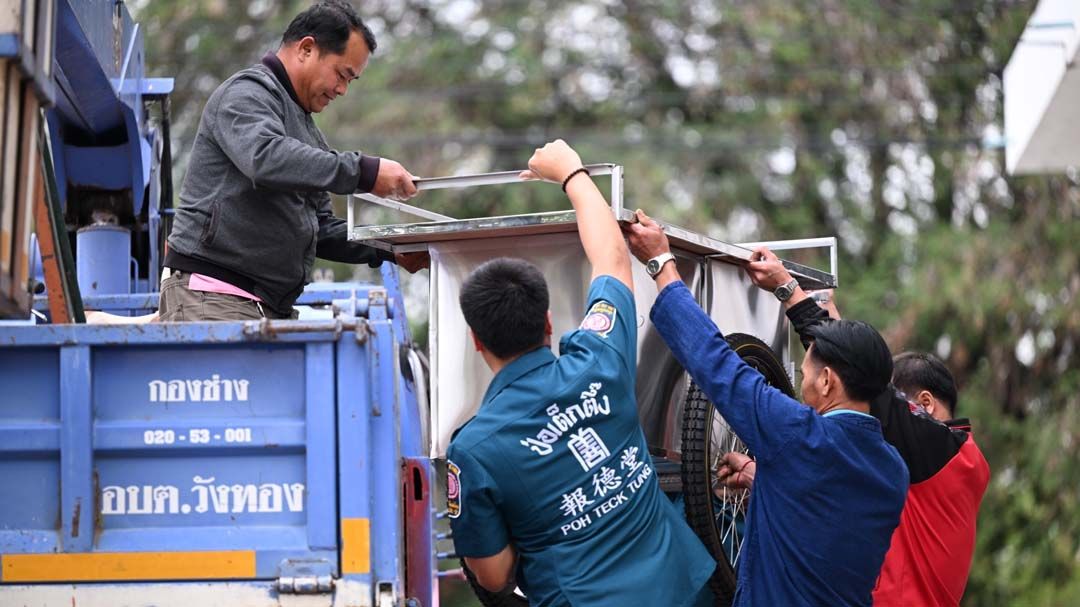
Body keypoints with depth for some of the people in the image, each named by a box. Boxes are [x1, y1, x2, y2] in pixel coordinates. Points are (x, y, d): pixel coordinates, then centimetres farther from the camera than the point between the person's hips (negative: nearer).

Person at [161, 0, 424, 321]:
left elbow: (319, 229, 28)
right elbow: (265, 159, -27)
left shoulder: (306, 131, 26)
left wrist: (387, 250, 11)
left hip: (272, 307, 9)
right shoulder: (247, 92, -4)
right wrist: (363, 171, -27)